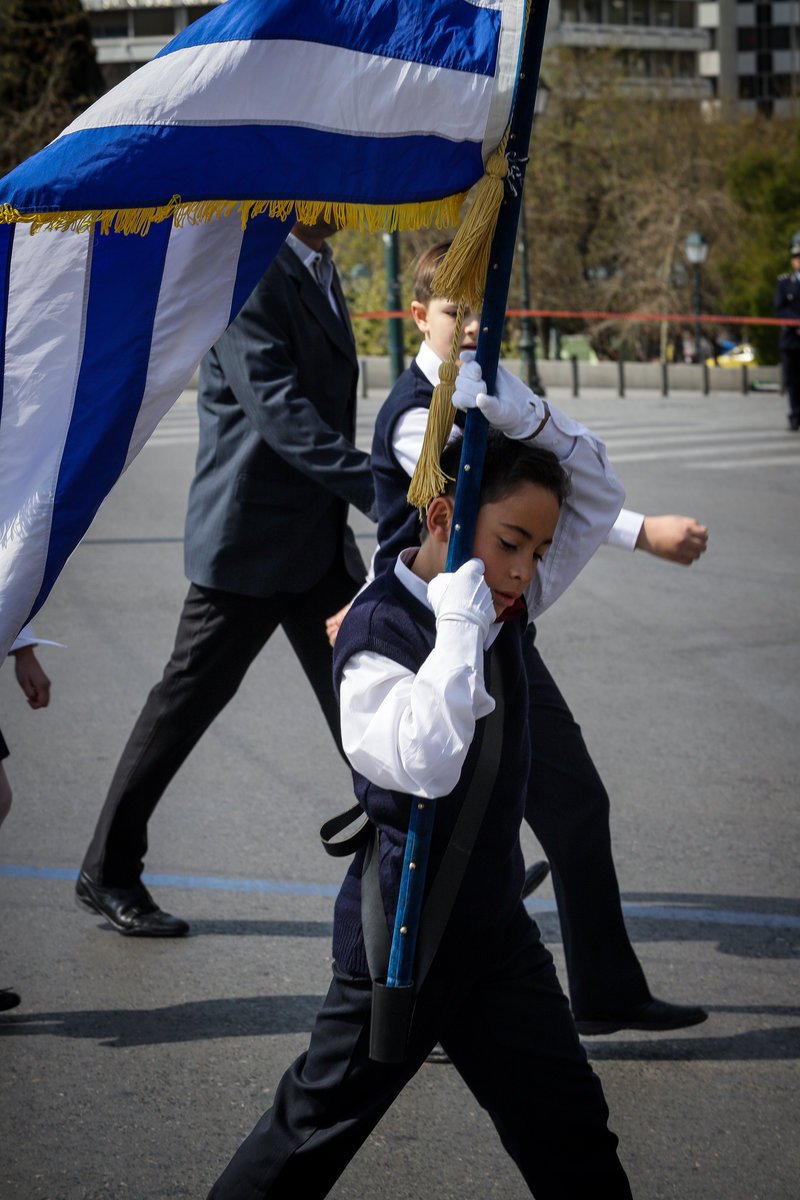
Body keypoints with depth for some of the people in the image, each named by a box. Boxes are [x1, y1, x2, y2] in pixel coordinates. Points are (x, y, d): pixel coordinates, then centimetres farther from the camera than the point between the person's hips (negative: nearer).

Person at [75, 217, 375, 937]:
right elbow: (279, 410, -27)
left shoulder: (318, 270, 12)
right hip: (250, 534, -8)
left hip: (321, 538, 8)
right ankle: (108, 872, 16)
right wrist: (378, 490, -32)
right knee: (188, 698, 2)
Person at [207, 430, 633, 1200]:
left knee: (568, 1127, 11)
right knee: (320, 1123, 7)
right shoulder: (378, 631, -20)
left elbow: (599, 498, 7)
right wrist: (459, 627, -31)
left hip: (495, 921, 7)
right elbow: (426, 761, -36)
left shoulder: (501, 605, 2)